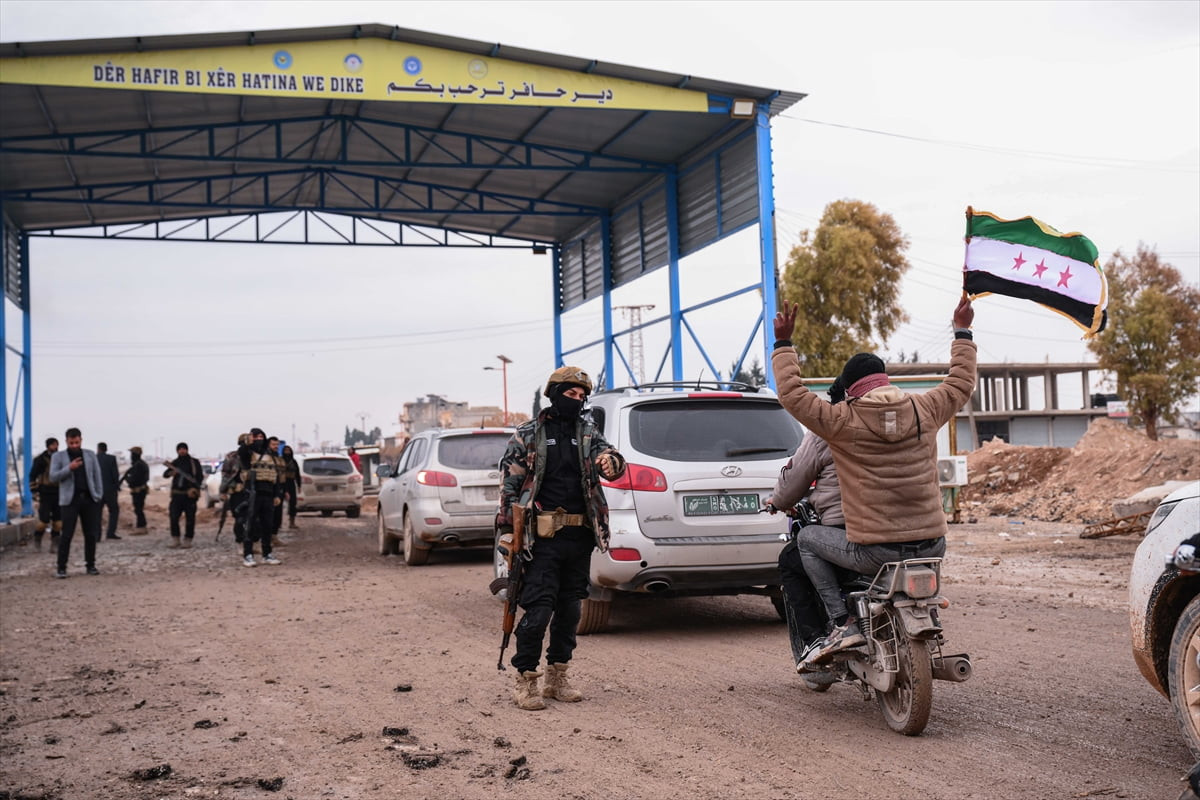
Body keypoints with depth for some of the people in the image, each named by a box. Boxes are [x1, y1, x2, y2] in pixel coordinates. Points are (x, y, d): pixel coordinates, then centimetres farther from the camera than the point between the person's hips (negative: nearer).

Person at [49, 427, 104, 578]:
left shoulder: (90, 455, 11)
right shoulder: (58, 457, 5)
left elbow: (97, 475, 10)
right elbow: (53, 477, -4)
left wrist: (99, 496, 2)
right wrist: (69, 468, -19)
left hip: (89, 499, 2)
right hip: (70, 500, -2)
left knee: (91, 534, 2)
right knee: (67, 535, -7)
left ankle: (91, 565, 11)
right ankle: (61, 568, -3)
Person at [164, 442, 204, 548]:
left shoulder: (194, 462, 4)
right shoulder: (175, 463, 14)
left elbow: (200, 477, 0)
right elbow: (165, 474, 8)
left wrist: (194, 488, -14)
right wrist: (170, 473, -16)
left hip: (190, 494, -3)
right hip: (177, 494, 3)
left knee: (190, 518, -2)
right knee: (173, 517, -4)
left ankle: (187, 540, 6)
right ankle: (175, 540, 5)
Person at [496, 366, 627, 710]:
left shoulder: (587, 432, 12)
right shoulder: (528, 435, 1)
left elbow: (612, 461, -3)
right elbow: (508, 484, 0)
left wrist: (611, 461, -28)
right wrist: (508, 532, -6)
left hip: (579, 538, 5)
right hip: (543, 537, -5)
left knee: (569, 610, 11)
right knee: (538, 610, -9)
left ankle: (557, 679, 22)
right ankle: (525, 682, 1)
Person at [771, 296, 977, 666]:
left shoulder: (842, 421, -9)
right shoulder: (924, 410, 2)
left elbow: (792, 393, -4)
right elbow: (961, 383, 20)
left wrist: (783, 343, 5)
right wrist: (963, 333, 32)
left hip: (874, 552, -4)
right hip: (931, 548, 4)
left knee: (807, 539, 21)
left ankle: (843, 623, 8)